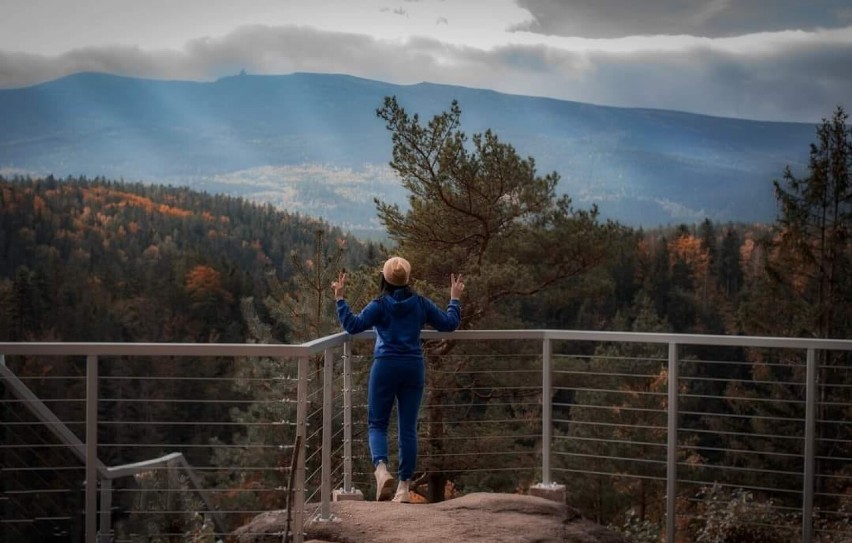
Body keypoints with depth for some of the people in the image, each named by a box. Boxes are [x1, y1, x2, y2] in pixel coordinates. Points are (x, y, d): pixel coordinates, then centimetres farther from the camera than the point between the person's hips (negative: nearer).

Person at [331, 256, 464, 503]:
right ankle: (404, 487, 7)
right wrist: (455, 299, 26)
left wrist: (340, 299, -6)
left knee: (377, 424, 6)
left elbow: (353, 325, -13)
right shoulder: (421, 303, 5)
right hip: (414, 368, 3)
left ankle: (381, 469, -21)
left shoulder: (380, 305, -4)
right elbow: (449, 323, 12)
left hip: (385, 367, -2)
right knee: (408, 428, 7)